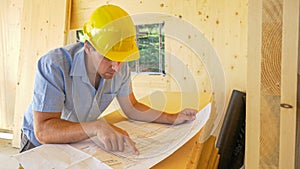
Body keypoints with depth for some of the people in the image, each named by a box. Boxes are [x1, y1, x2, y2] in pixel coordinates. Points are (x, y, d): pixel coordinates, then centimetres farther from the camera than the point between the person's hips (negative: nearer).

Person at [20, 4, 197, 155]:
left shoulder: (121, 68, -13)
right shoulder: (54, 65, -30)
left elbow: (132, 108, 0)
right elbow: (43, 129, -34)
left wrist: (173, 118, -8)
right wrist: (96, 127, -47)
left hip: (80, 142, 4)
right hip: (40, 146, -3)